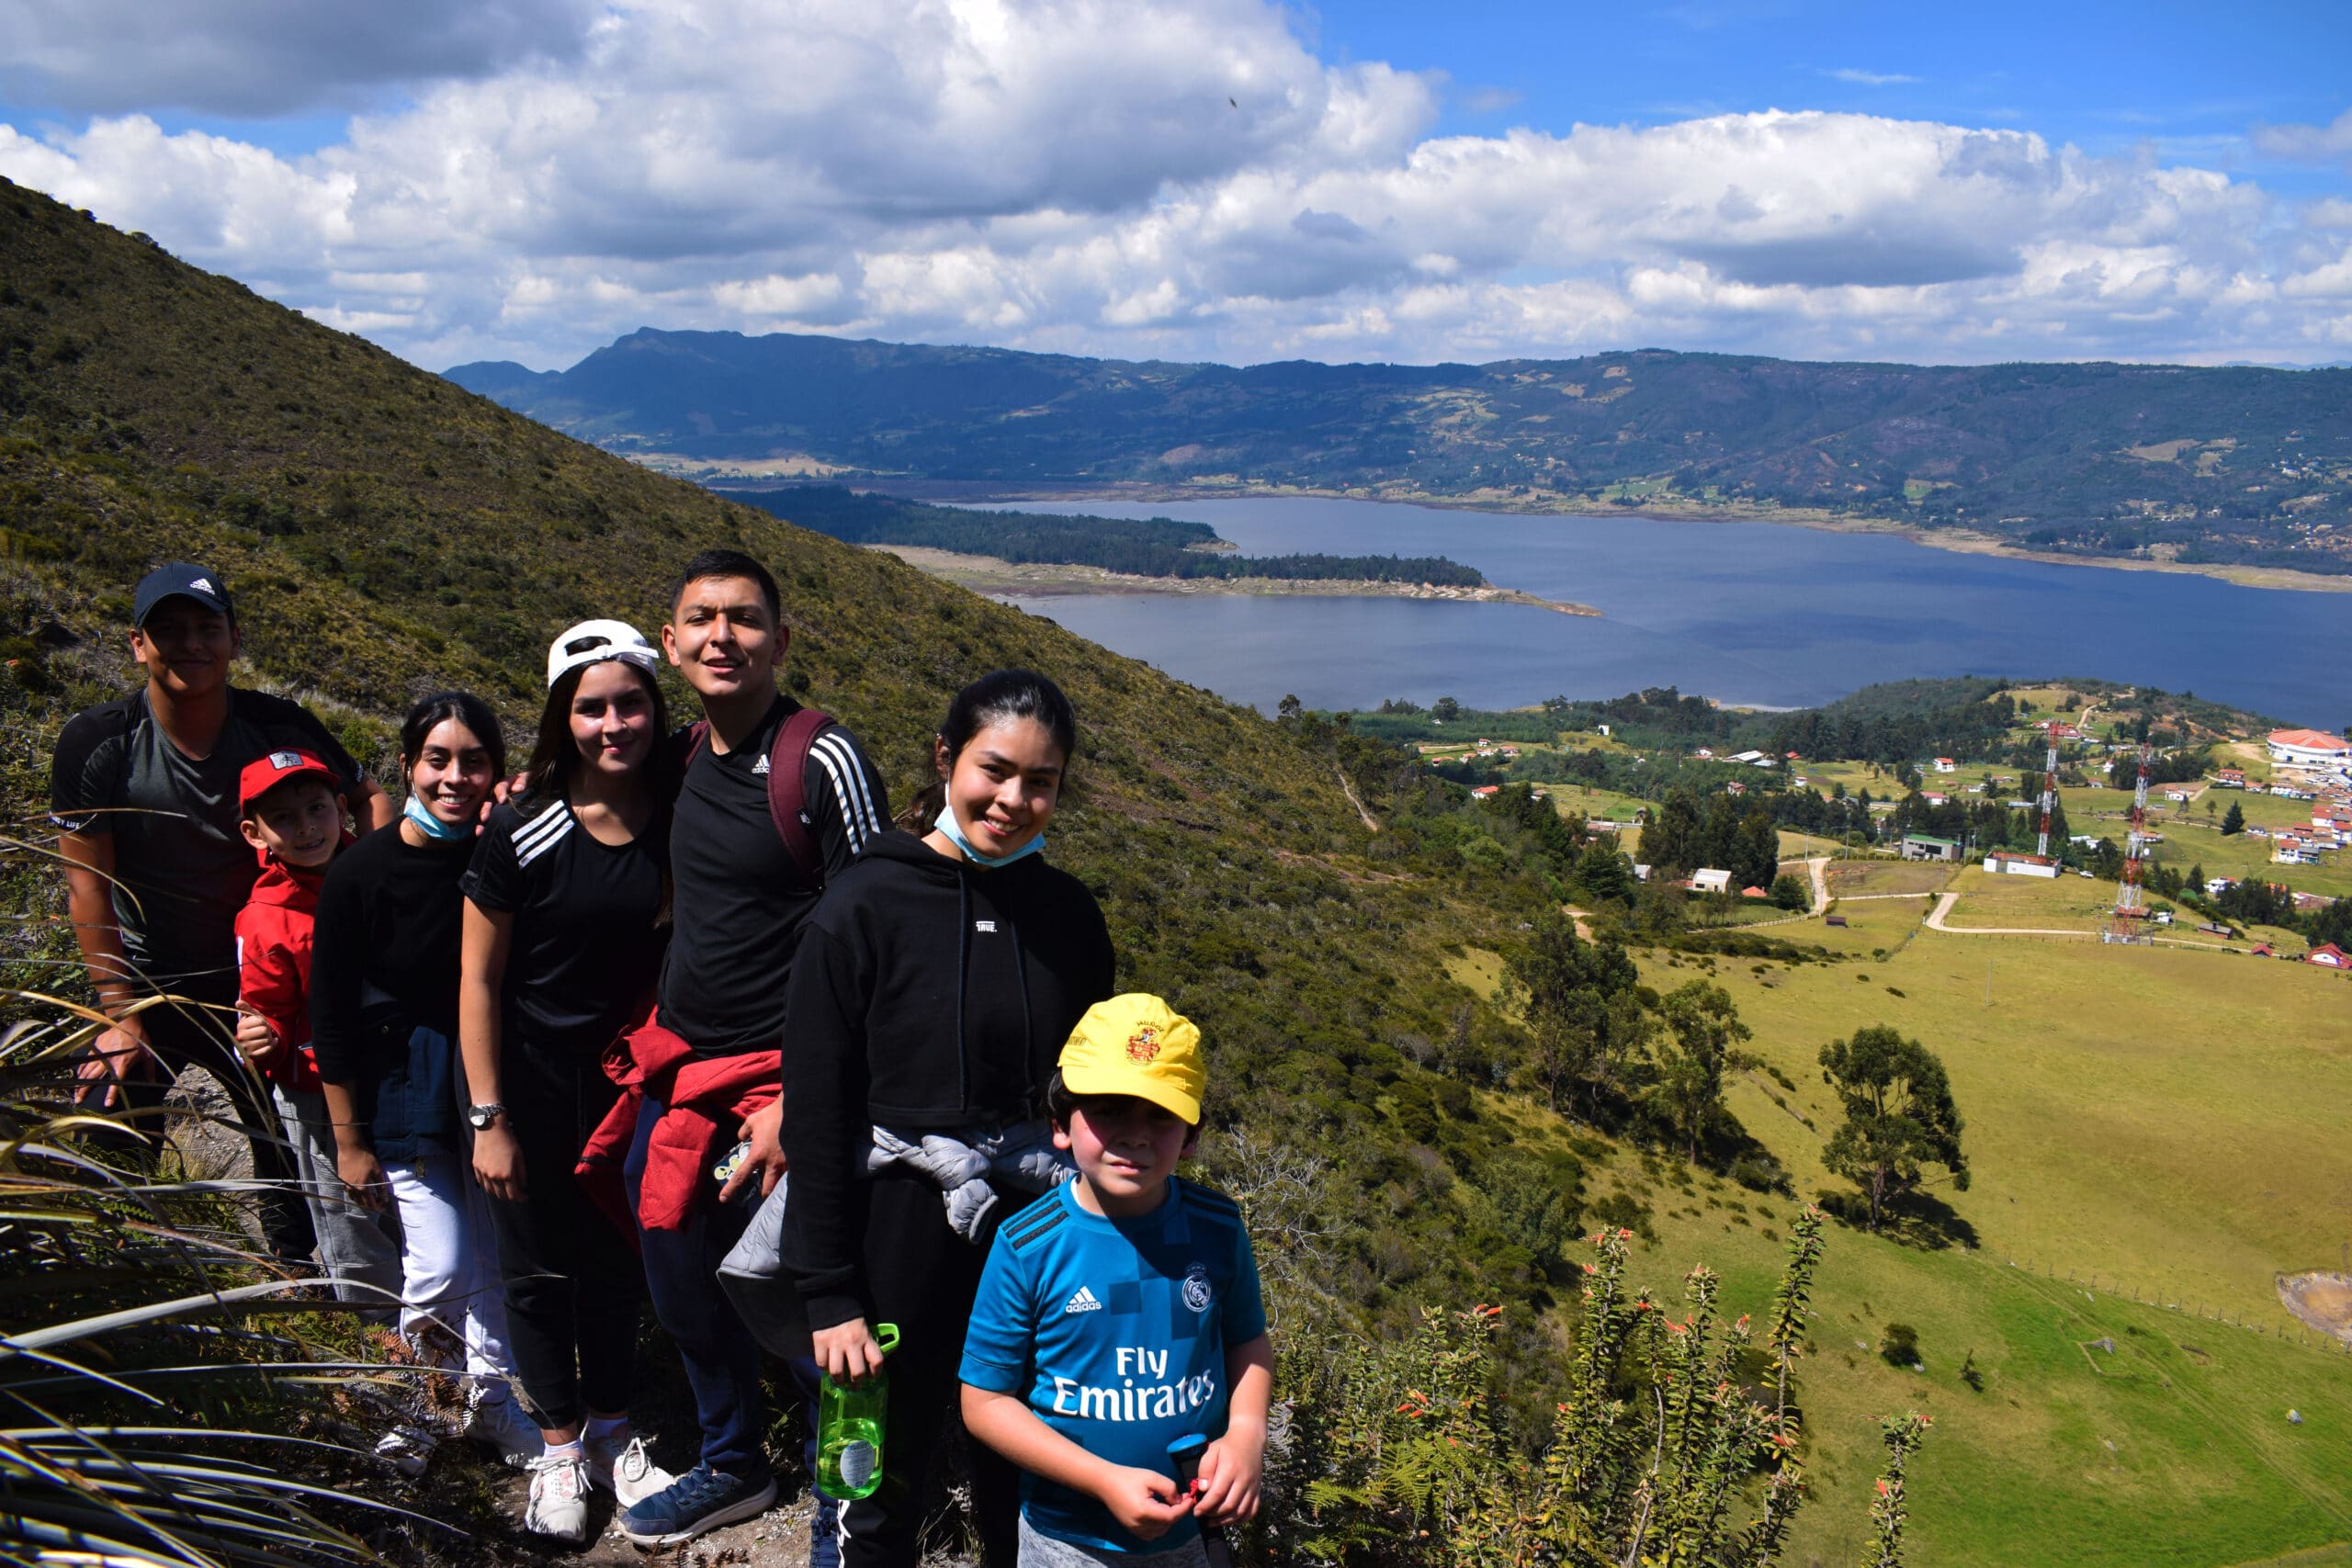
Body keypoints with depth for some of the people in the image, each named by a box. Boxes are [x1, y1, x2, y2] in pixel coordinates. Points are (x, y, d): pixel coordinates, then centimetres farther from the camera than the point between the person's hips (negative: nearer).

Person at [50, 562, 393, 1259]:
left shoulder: (279, 726, -11)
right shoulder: (96, 743, -14)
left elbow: (369, 797, 2)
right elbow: (88, 886, -11)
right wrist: (121, 1017, -12)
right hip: (144, 985, -1)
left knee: (292, 1159, 11)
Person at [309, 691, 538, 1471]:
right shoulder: (361, 873, -13)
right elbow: (330, 1018, -8)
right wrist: (349, 1139, -5)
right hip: (402, 1092, -2)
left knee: (496, 1258, 11)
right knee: (441, 1266, -7)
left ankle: (491, 1400, 32)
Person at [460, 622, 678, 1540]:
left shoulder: (677, 823, -8)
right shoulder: (523, 829, -17)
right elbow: (478, 977, -12)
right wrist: (488, 1118, -12)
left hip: (630, 1074, 3)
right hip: (533, 1078, -3)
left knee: (618, 1256, 16)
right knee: (539, 1264, 11)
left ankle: (610, 1430, 35)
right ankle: (558, 1447, 30)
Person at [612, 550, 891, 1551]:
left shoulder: (824, 763, -17)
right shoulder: (691, 753, 6)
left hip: (779, 1083, -7)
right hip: (677, 1074, 8)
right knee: (684, 1293, 20)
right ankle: (732, 1467, 44)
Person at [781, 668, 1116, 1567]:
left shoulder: (1068, 913, 1)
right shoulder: (865, 908, -12)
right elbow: (816, 1115, -10)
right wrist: (827, 1295, -10)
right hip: (900, 1232, -3)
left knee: (1022, 1492, 18)